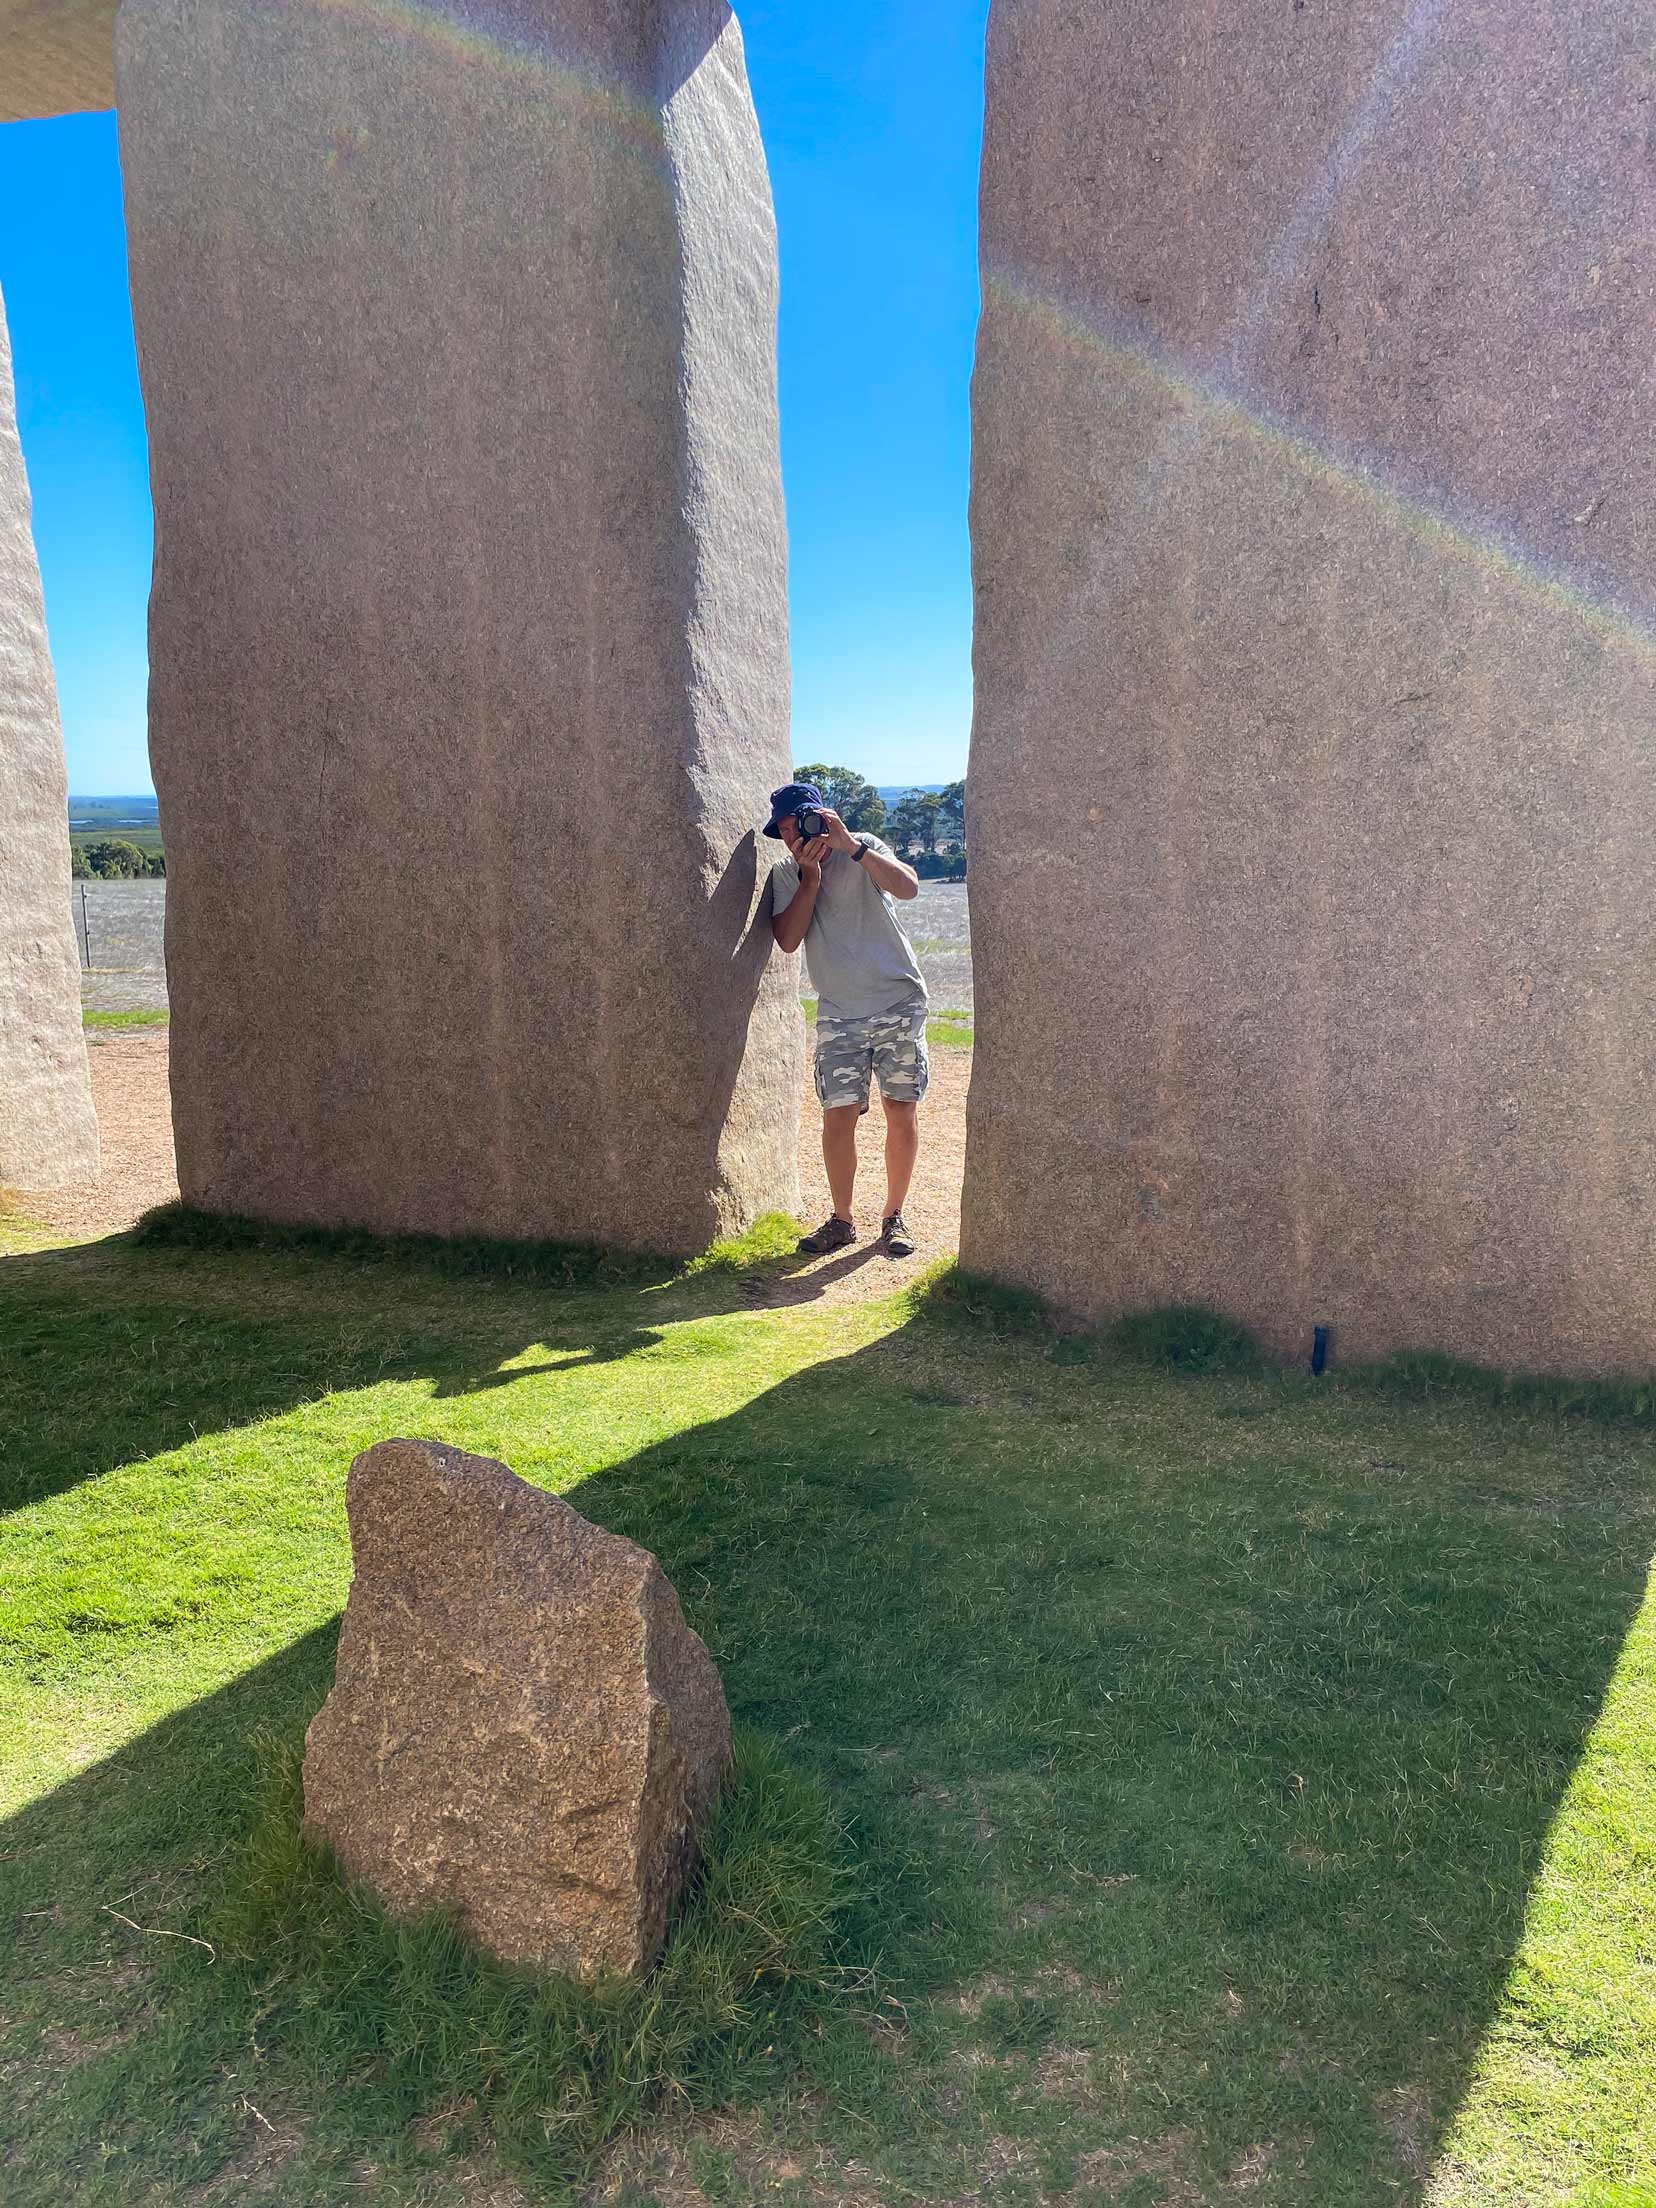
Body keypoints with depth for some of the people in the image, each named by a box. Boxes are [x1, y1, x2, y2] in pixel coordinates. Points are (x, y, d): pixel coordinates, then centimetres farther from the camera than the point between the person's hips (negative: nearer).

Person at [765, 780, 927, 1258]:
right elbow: (787, 939, -8)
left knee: (902, 1113, 1)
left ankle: (893, 1218, 16)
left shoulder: (863, 849, -2)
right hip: (839, 1015, 2)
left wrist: (848, 845, -24)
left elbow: (908, 887, -21)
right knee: (838, 1116, -5)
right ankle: (841, 1221, 12)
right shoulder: (786, 874, 7)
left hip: (899, 1004, -2)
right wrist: (811, 875, -12)